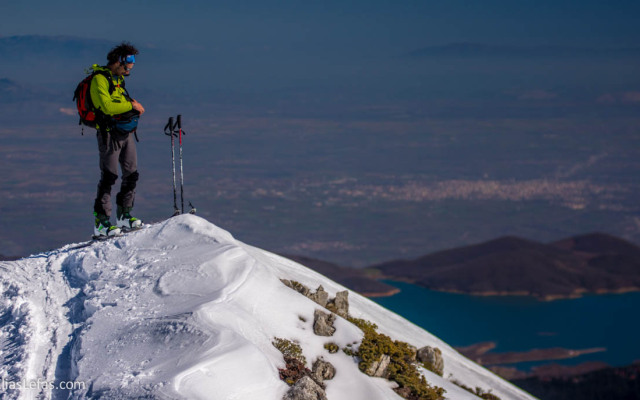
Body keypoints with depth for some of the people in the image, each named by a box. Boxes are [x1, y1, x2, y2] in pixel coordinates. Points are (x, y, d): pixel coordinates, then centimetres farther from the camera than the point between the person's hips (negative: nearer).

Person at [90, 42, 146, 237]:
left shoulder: (118, 79, 15)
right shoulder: (99, 79, -13)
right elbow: (106, 106, -24)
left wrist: (134, 106, 4)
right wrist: (131, 105, -16)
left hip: (126, 132, 9)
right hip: (109, 133, -9)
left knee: (131, 174, 10)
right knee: (109, 176, -9)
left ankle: (124, 215, 20)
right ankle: (101, 222, -7)